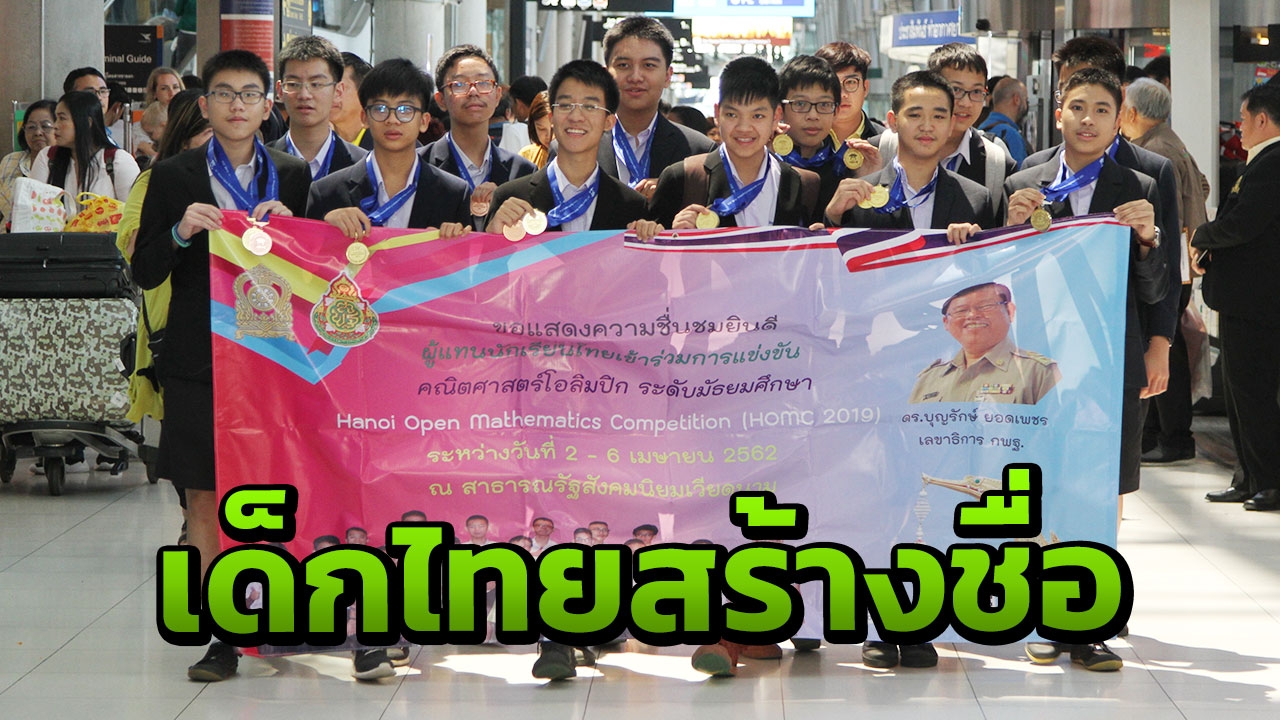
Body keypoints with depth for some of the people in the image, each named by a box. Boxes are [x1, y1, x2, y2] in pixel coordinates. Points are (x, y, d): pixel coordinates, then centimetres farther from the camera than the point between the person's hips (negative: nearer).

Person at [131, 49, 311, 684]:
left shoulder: (293, 177, 8)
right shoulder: (173, 177, 4)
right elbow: (144, 273, 2)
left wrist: (289, 227, -10)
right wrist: (181, 233, -15)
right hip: (200, 357, -1)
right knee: (205, 499, 0)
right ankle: (224, 635, 4)